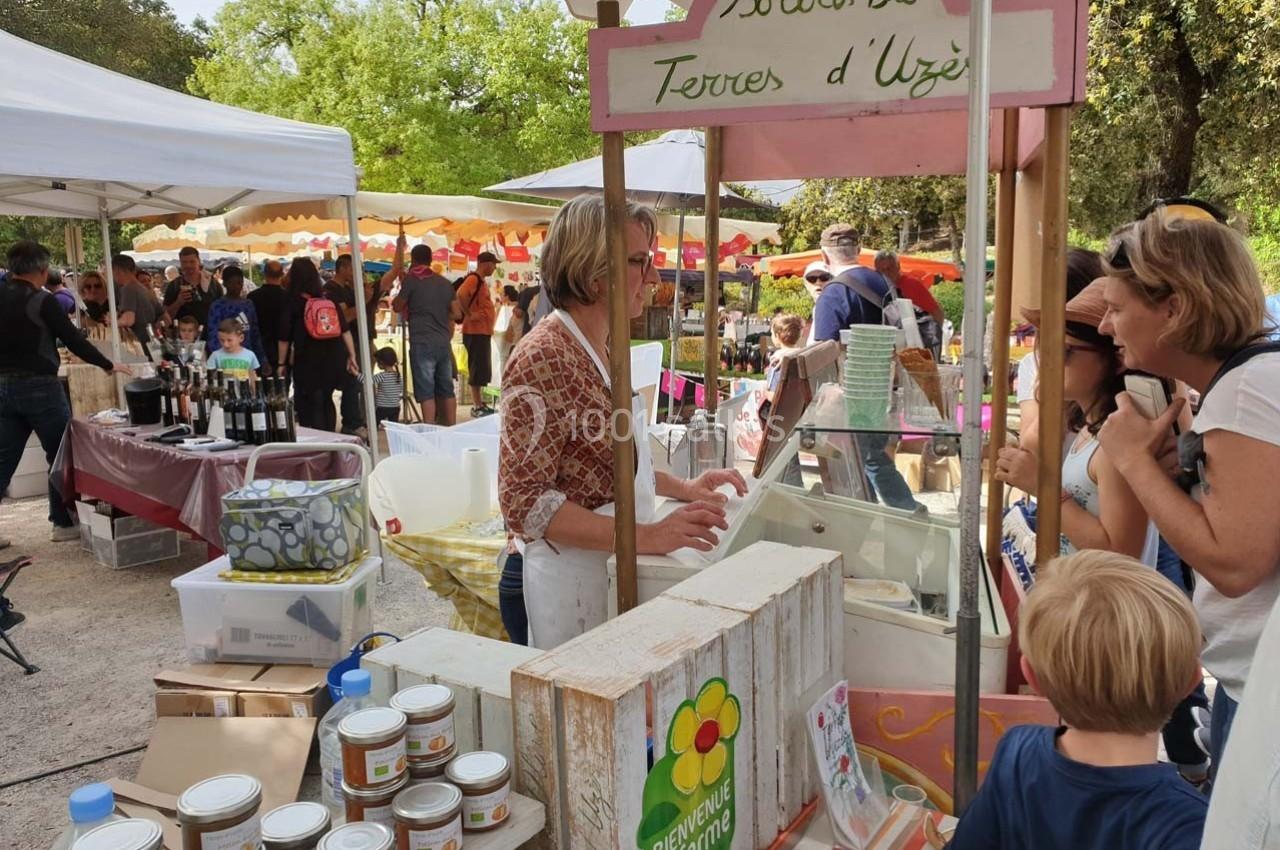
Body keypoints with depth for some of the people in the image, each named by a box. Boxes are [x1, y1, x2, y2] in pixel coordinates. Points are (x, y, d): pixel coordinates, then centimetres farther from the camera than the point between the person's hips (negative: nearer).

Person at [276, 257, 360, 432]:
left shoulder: (293, 303, -4)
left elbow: (284, 338, -3)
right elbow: (345, 330, 2)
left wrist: (281, 363, 6)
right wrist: (352, 355, 5)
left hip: (307, 361, -4)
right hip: (333, 358, 4)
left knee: (310, 407, 4)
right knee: (326, 401, 18)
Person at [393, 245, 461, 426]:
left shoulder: (412, 280, -5)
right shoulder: (445, 283, 9)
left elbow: (397, 307, 6)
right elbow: (457, 314, 10)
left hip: (422, 343, -5)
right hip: (444, 342, 5)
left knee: (426, 391, -3)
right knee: (446, 389, 12)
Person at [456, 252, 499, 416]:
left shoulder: (482, 280, 17)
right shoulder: (473, 278, -13)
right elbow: (461, 294, -31)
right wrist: (469, 314, -23)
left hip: (483, 331, 10)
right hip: (476, 332, -10)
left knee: (482, 369, 13)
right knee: (478, 368, -6)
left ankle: (480, 404, 20)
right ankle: (477, 406, -2)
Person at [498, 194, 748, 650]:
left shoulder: (606, 348, 7)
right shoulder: (543, 359, -20)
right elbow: (525, 503, -23)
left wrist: (683, 487, 7)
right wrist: (646, 536, -29)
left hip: (611, 573, 9)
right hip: (565, 584, -8)